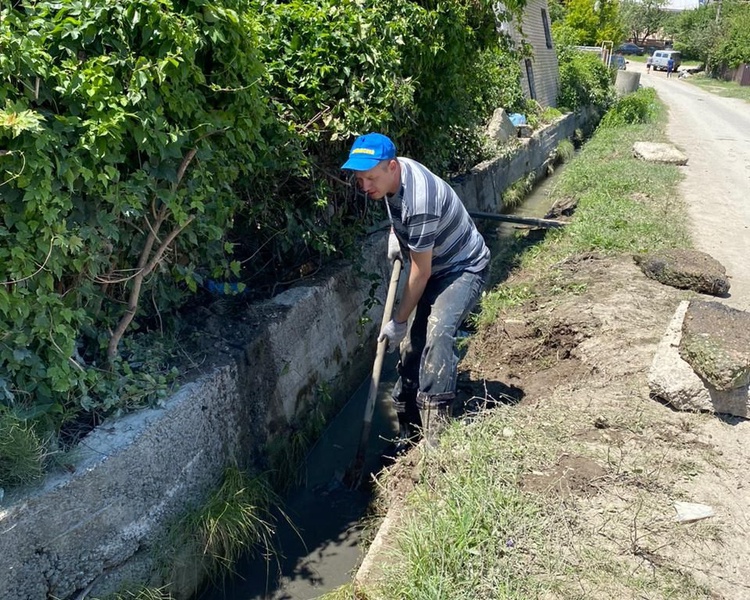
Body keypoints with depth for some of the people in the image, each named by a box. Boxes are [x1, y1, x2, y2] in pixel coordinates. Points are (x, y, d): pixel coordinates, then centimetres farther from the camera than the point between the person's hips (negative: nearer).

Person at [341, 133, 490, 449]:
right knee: (412, 342, 5)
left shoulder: (418, 202, -35)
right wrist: (395, 234, 1)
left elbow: (420, 272, -26)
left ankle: (435, 436, -26)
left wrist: (399, 320, -16)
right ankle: (409, 430, 17)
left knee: (436, 335, -30)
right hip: (435, 266, 9)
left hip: (464, 268, -9)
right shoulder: (393, 172, -9)